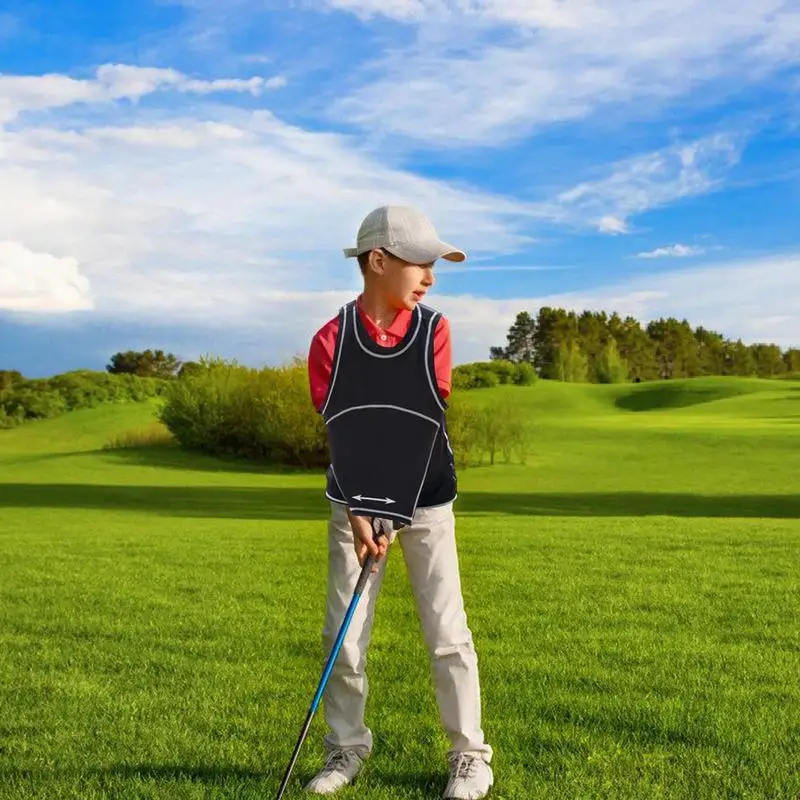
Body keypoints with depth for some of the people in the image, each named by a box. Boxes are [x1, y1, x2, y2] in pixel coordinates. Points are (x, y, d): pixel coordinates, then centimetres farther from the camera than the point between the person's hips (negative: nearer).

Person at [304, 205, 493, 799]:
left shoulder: (434, 331, -9)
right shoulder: (331, 340, -9)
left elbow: (424, 428, -12)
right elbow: (340, 433, -10)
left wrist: (395, 515, -15)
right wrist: (357, 514, -18)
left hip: (425, 501, 0)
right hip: (354, 504, 1)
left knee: (446, 631, -2)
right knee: (343, 633, 2)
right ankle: (348, 748, 19)